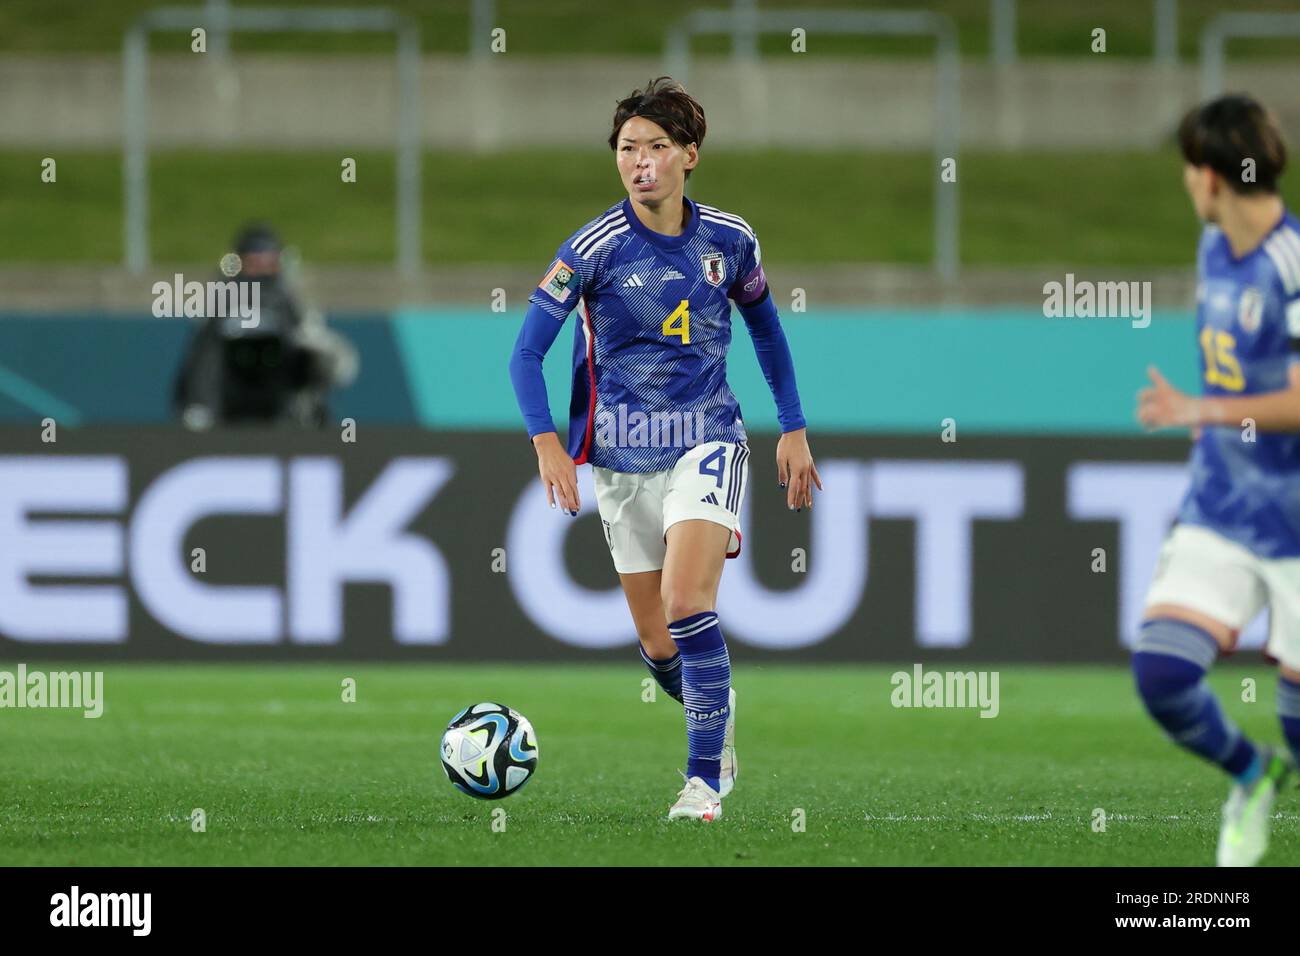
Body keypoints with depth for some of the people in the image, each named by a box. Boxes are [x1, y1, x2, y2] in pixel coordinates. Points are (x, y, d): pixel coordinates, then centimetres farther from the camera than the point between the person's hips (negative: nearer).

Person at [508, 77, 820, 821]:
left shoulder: (730, 241, -2)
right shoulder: (594, 249, -10)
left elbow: (765, 326, 16)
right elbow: (528, 350, -9)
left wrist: (794, 430, 13)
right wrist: (547, 444, -21)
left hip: (708, 439, -1)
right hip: (622, 456, 1)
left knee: (687, 603, -22)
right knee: (657, 643, 7)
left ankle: (705, 781, -16)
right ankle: (718, 716, 39)